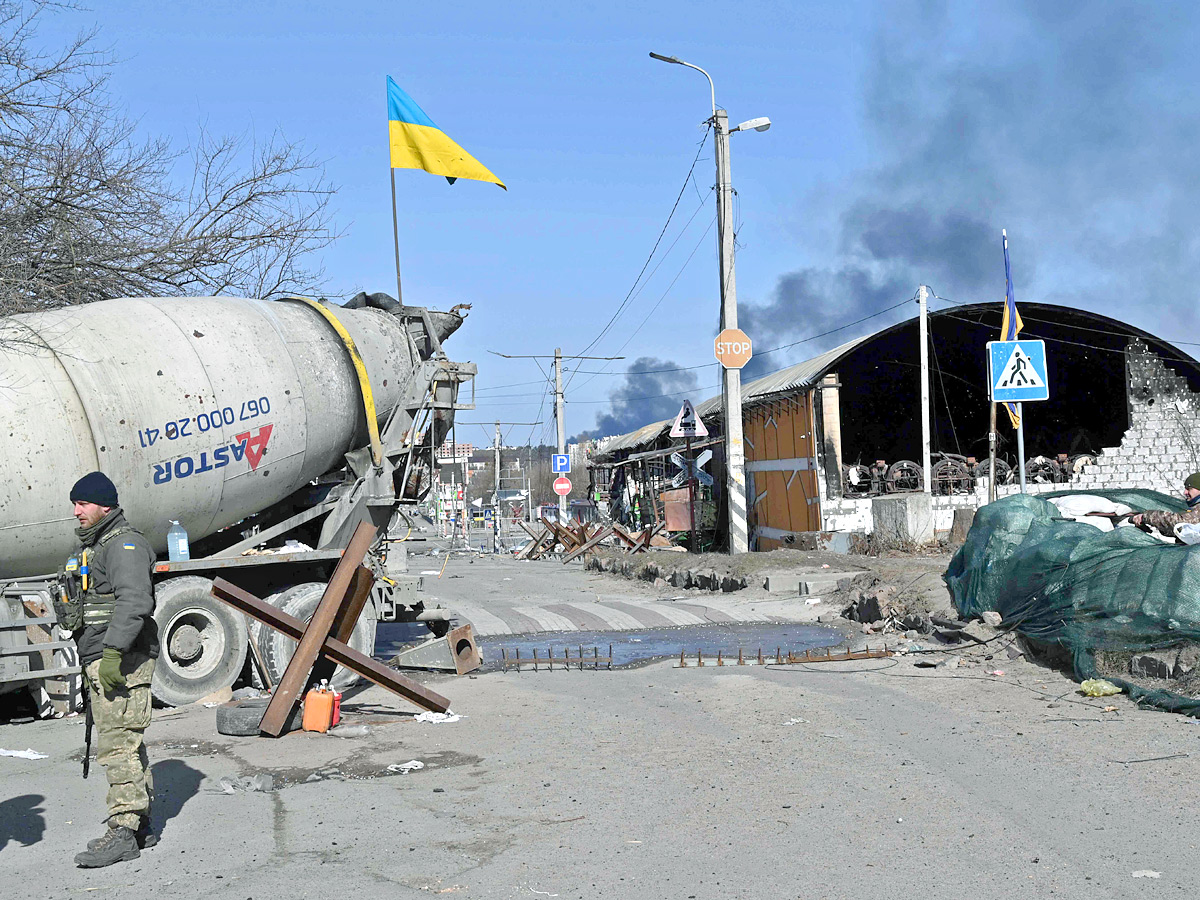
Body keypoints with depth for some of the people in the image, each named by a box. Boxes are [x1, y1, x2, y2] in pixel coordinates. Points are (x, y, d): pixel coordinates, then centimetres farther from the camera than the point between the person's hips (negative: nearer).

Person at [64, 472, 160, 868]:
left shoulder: (125, 543, -11)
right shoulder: (91, 546, 22)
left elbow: (134, 601, -24)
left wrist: (113, 653, -30)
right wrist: (91, 664, 24)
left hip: (122, 661, -10)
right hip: (100, 662, 10)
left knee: (118, 745, -12)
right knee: (125, 744, 12)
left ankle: (123, 831, -11)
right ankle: (140, 826, 18)